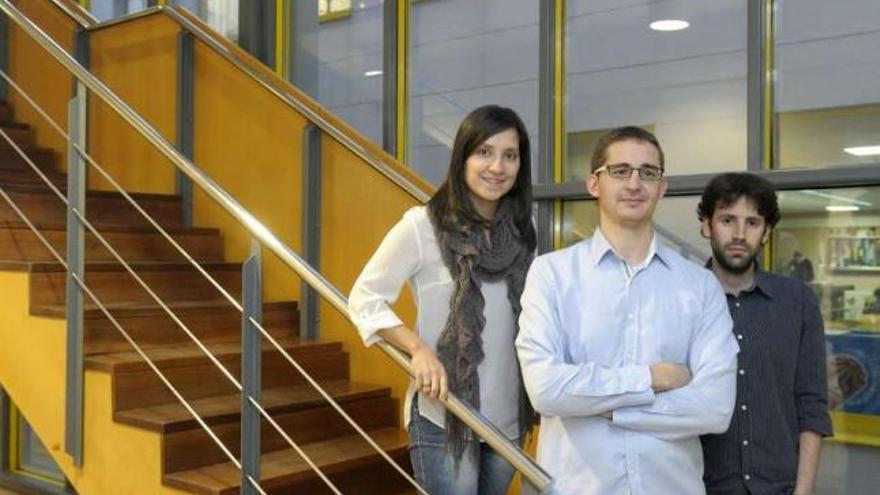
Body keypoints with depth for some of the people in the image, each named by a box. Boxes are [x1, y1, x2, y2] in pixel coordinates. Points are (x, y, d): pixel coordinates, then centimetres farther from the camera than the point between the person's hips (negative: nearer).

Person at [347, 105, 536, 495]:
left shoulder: (521, 231, 3)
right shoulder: (422, 224, -12)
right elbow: (364, 299, -7)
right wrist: (419, 349, -20)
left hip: (509, 418, 5)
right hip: (443, 418, -5)